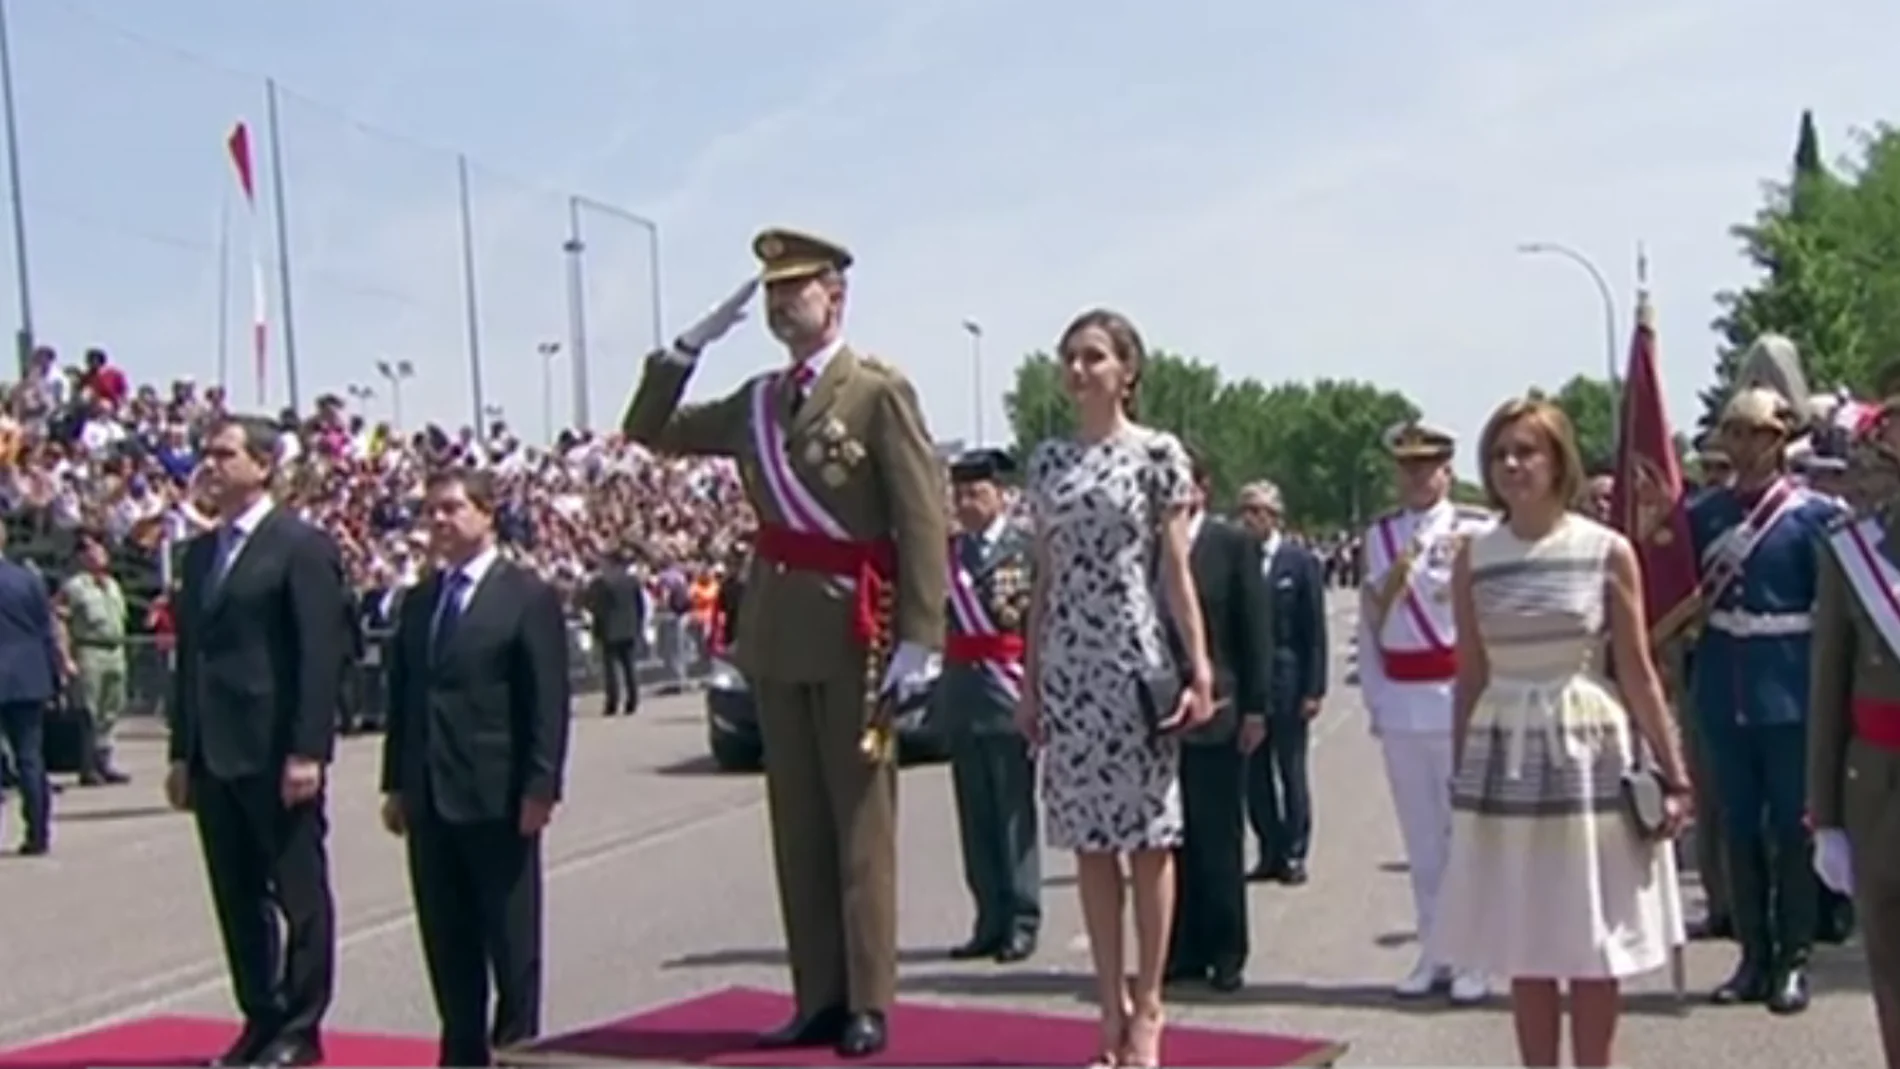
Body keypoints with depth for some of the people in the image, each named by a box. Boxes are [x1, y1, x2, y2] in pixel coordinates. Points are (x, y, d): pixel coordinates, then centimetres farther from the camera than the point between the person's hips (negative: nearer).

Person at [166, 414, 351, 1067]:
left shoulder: (302, 546, -7)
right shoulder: (200, 552, 15)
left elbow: (322, 653, -12)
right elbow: (190, 654, 16)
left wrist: (308, 751, -18)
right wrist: (182, 751, 13)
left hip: (276, 753, -7)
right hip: (215, 754, 7)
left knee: (299, 893, 3)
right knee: (237, 898, 12)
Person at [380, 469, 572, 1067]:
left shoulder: (528, 597, -4)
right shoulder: (418, 602, 14)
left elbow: (548, 702, -9)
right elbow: (401, 696, 15)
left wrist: (540, 786, -14)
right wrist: (396, 783, 11)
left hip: (499, 799, -6)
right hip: (430, 798, 6)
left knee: (511, 942, 3)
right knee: (447, 941, 10)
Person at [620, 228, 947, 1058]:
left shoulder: (881, 392, -6)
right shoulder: (755, 401, 12)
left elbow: (924, 521, -11)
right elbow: (650, 433, 20)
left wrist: (919, 639, -17)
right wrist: (687, 348, 7)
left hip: (854, 630, -6)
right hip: (776, 628, 6)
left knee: (861, 824, 1)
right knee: (797, 825, 9)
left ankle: (868, 1004, 8)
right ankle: (818, 998, 17)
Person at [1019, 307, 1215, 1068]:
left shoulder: (1157, 455, -1)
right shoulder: (1048, 461, 10)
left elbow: (1177, 571, -3)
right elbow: (1043, 579, 12)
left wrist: (1199, 669, -8)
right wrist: (1030, 680, 10)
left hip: (1137, 663, -4)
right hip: (1068, 667, 4)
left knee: (1147, 836, 2)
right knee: (1090, 840, 7)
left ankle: (1146, 1007, 11)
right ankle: (1112, 1008, 17)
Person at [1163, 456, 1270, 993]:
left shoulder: (1233, 544, 0)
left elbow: (1255, 628, -2)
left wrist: (1255, 708, -7)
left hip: (1217, 712, -2)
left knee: (1219, 840, 5)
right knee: (1171, 840, 6)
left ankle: (1226, 953, 14)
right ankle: (1183, 950, 15)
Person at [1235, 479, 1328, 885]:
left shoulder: (1301, 562, -3)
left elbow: (1315, 631, -4)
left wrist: (1313, 689, -9)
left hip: (1286, 686, -3)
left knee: (1291, 772, 5)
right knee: (1254, 774, 8)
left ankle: (1293, 855, 13)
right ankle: (1271, 853, 18)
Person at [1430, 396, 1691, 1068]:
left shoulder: (1607, 551, -4)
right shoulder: (1474, 558, 2)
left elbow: (1637, 674, -2)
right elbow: (1470, 677, 6)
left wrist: (1674, 774, -3)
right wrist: (1458, 776, 8)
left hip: (1588, 753, -2)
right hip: (1503, 758, 2)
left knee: (1593, 948, 5)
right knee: (1525, 950, 8)